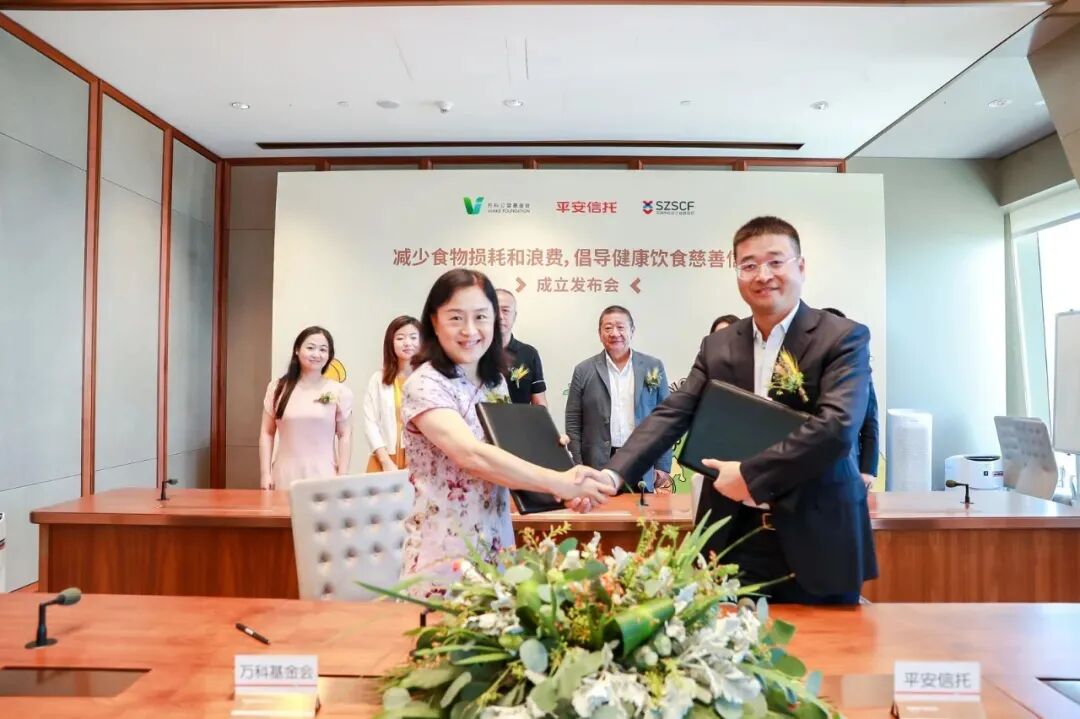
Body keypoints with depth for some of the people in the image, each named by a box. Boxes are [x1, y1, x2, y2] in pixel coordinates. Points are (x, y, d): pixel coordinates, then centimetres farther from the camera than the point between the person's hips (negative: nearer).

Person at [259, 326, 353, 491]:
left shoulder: (339, 392, 2)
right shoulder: (277, 388, 7)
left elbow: (345, 436, 2)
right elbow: (267, 433, 8)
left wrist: (342, 477, -4)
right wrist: (265, 473, 1)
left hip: (323, 476, -1)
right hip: (285, 476, 1)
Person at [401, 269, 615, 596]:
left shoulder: (496, 382, 6)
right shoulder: (425, 385, -16)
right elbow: (473, 456, -29)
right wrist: (560, 483, -32)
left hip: (496, 544, 6)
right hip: (444, 553, -6)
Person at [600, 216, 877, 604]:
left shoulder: (844, 338, -6)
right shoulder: (718, 346, 6)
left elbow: (837, 426, -19)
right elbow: (672, 414, -1)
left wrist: (751, 475, -18)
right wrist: (613, 473, -16)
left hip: (817, 539, -3)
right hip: (736, 539, 3)